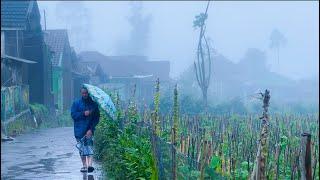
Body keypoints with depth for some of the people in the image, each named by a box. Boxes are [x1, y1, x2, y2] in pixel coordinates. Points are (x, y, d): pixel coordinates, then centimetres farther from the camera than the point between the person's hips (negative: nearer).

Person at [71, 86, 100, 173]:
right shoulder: (76, 103, 6)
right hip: (79, 130, 1)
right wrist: (83, 113, -16)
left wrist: (91, 129, -9)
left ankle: (90, 165, -24)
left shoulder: (94, 104, 5)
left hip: (89, 129, -1)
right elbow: (73, 115, -3)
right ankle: (84, 165, 15)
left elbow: (97, 117, 3)